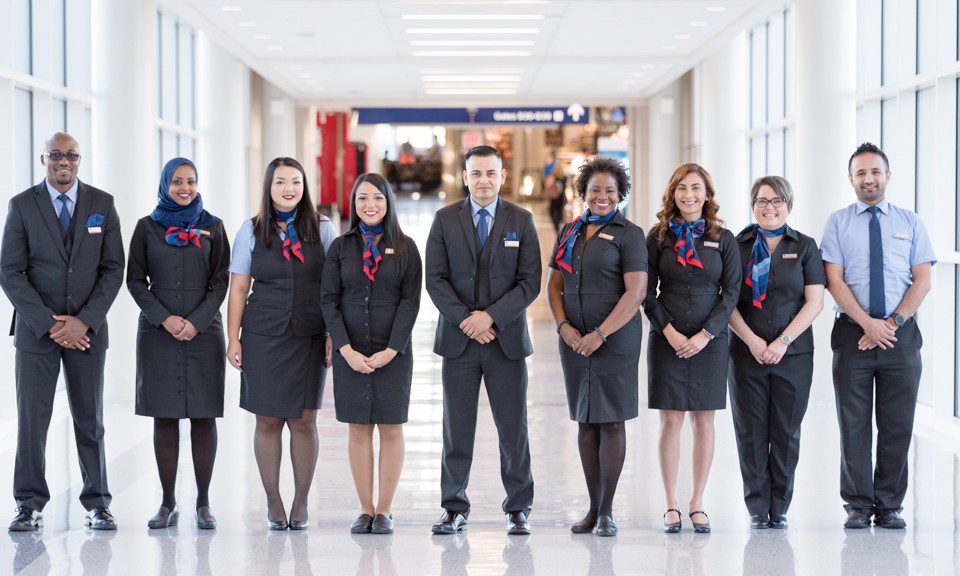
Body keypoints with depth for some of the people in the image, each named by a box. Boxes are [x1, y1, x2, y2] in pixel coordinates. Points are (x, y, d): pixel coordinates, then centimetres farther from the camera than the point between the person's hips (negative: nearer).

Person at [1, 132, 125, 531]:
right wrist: (49, 324, -12)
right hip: (36, 329, -1)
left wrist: (83, 321, -11)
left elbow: (113, 270, 1)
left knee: (90, 419, 5)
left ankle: (96, 503, 11)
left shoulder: (102, 204, 4)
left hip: (87, 329, 1)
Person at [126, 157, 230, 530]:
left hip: (203, 330, 0)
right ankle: (168, 503, 6)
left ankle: (203, 503, 4)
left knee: (204, 415, -1)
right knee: (164, 416, 0)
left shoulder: (211, 227, 7)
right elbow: (135, 280, 4)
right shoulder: (147, 227, 7)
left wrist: (196, 322, -9)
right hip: (157, 332, 0)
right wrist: (165, 318, -9)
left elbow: (220, 281, 3)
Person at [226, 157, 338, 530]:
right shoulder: (252, 231, 5)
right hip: (263, 337, 0)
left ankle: (301, 502, 13)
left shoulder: (323, 229, 4)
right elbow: (238, 290, 5)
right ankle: (273, 503, 13)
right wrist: (233, 340, 0)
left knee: (304, 420, 2)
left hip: (309, 338, 0)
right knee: (268, 419, 2)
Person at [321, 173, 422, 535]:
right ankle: (365, 510, 9)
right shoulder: (340, 248, 6)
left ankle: (385, 510, 8)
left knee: (391, 428, 1)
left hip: (393, 352, -1)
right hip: (350, 353, 1)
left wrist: (391, 350, -13)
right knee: (358, 428, 3)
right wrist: (346, 349, -11)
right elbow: (329, 301, 1)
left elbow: (410, 301, -3)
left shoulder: (405, 248, 3)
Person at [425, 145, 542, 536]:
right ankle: (454, 510, 11)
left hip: (506, 338, 0)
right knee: (457, 427, 3)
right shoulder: (445, 220, 5)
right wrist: (465, 319, -12)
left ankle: (518, 509, 10)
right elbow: (435, 279, 0)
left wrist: (490, 316, -13)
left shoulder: (521, 221, 4)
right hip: (458, 340, 0)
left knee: (513, 427, 2)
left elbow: (530, 282, -2)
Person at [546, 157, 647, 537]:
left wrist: (600, 334, -17)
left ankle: (607, 511, 4)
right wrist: (564, 327, -5)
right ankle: (593, 508, 14)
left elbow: (636, 292, -12)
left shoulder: (629, 234, -4)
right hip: (575, 340, 5)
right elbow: (554, 285, 12)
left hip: (615, 337, -5)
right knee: (585, 423, 7)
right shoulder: (569, 232, 12)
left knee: (611, 422, -2)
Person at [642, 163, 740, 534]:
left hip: (710, 341, 1)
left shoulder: (723, 239, 4)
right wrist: (670, 332, -9)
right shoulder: (659, 236, 3)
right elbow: (647, 292, 2)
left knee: (704, 421, 3)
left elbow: (731, 292, 1)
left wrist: (705, 334, -10)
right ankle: (671, 506, 6)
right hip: (668, 340, 0)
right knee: (670, 421, 0)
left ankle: (697, 504, 11)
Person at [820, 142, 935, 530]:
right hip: (852, 333, -1)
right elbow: (835, 281, -2)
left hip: (901, 334, 1)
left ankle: (890, 506, 9)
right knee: (854, 422, 0)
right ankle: (858, 506, 7)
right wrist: (868, 323, -13)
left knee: (897, 425, 2)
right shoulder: (838, 223, 6)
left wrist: (894, 322, -11)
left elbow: (923, 280, 2)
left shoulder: (910, 223, 10)